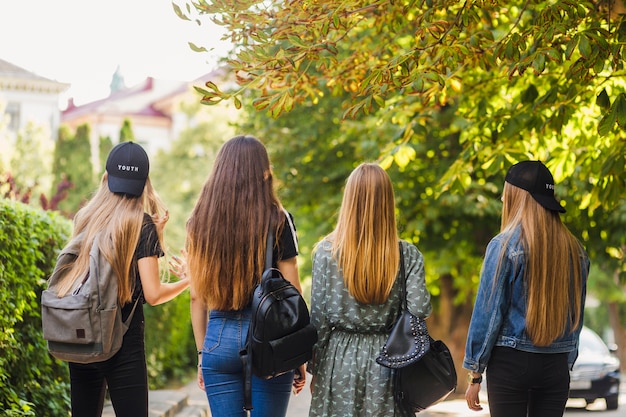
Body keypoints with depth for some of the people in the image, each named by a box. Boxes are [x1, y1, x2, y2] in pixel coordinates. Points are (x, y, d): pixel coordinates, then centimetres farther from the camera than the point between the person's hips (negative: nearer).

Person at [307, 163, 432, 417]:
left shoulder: (327, 251, -5)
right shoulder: (407, 255, -4)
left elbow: (319, 317, -2)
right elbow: (420, 309, -9)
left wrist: (315, 369, 8)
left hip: (339, 360, 0)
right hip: (386, 364, 0)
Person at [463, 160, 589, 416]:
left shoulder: (505, 245, -10)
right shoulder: (574, 249, 4)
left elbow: (488, 311, -8)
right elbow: (577, 315, 11)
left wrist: (475, 373, -1)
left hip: (511, 362, -4)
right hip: (557, 366, 4)